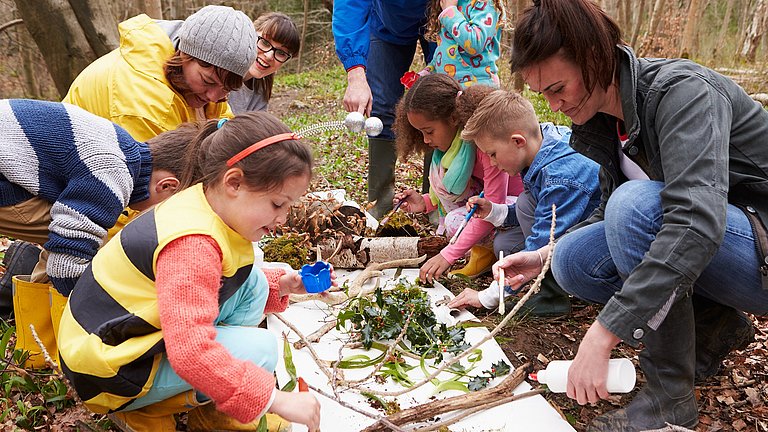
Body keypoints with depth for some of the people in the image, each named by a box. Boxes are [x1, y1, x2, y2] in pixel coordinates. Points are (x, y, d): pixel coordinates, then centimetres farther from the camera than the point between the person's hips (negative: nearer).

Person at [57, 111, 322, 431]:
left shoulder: (202, 206, -1)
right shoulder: (193, 244, -31)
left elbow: (220, 282, 16)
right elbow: (191, 353, -39)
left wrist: (280, 286, 1)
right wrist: (276, 399, -34)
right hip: (111, 370, -9)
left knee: (252, 282, 1)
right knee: (260, 349, -21)